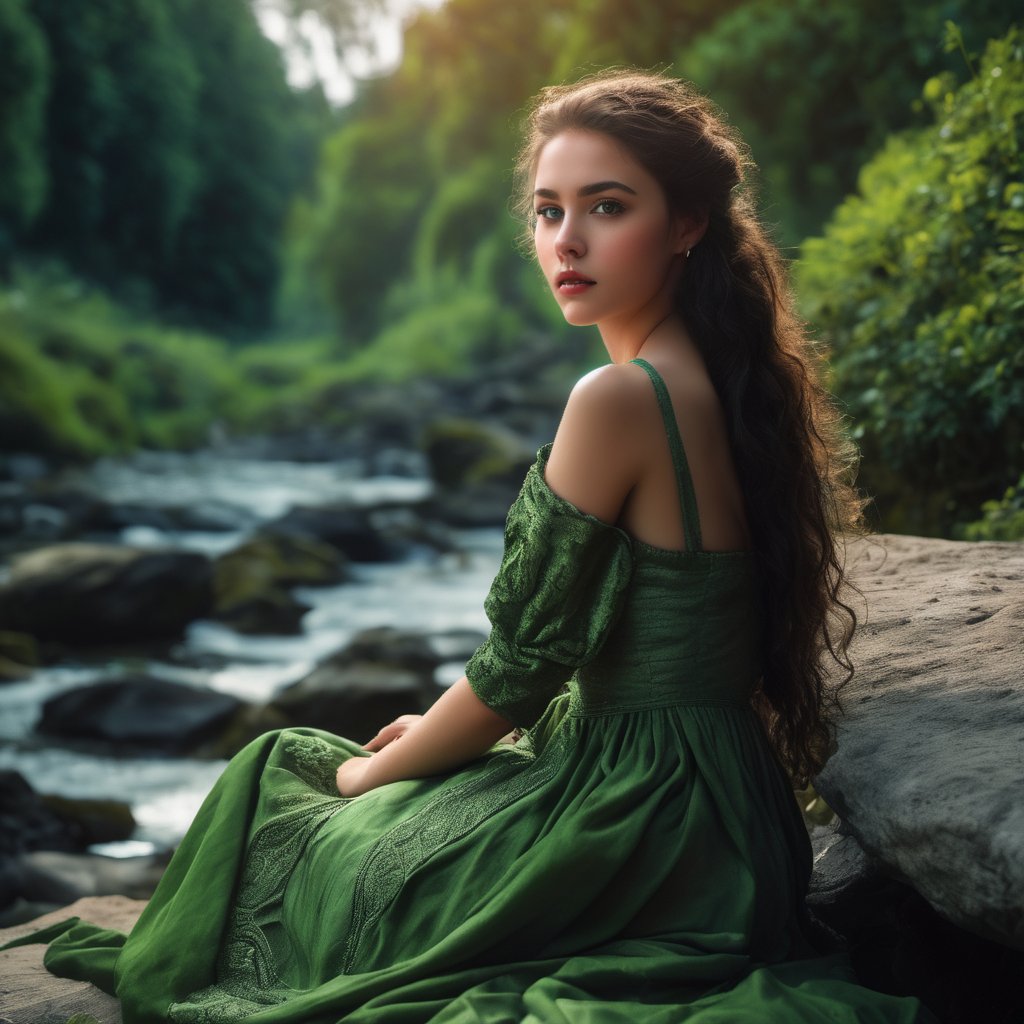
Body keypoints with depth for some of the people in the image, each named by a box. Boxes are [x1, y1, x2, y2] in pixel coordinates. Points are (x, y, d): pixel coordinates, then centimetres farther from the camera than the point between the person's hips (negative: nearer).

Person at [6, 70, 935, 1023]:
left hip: (642, 828, -9)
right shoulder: (715, 379, 6)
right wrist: (439, 730, 18)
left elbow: (523, 663, -16)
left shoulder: (620, 399, -23)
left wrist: (370, 772, 1)